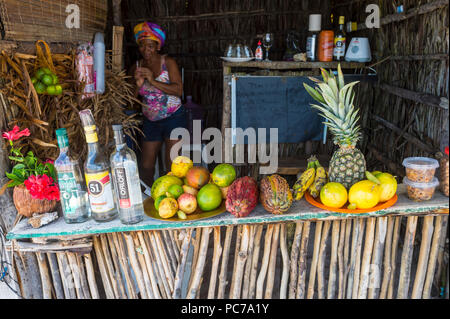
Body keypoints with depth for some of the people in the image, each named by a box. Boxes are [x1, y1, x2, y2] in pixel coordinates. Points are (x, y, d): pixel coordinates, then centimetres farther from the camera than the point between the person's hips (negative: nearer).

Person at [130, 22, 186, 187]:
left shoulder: (168, 62, -5)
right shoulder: (136, 67, 5)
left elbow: (178, 90, -17)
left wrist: (153, 81, -24)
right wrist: (138, 84, -15)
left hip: (173, 118, -4)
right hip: (150, 121, 4)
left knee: (173, 166, -7)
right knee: (146, 167, 6)